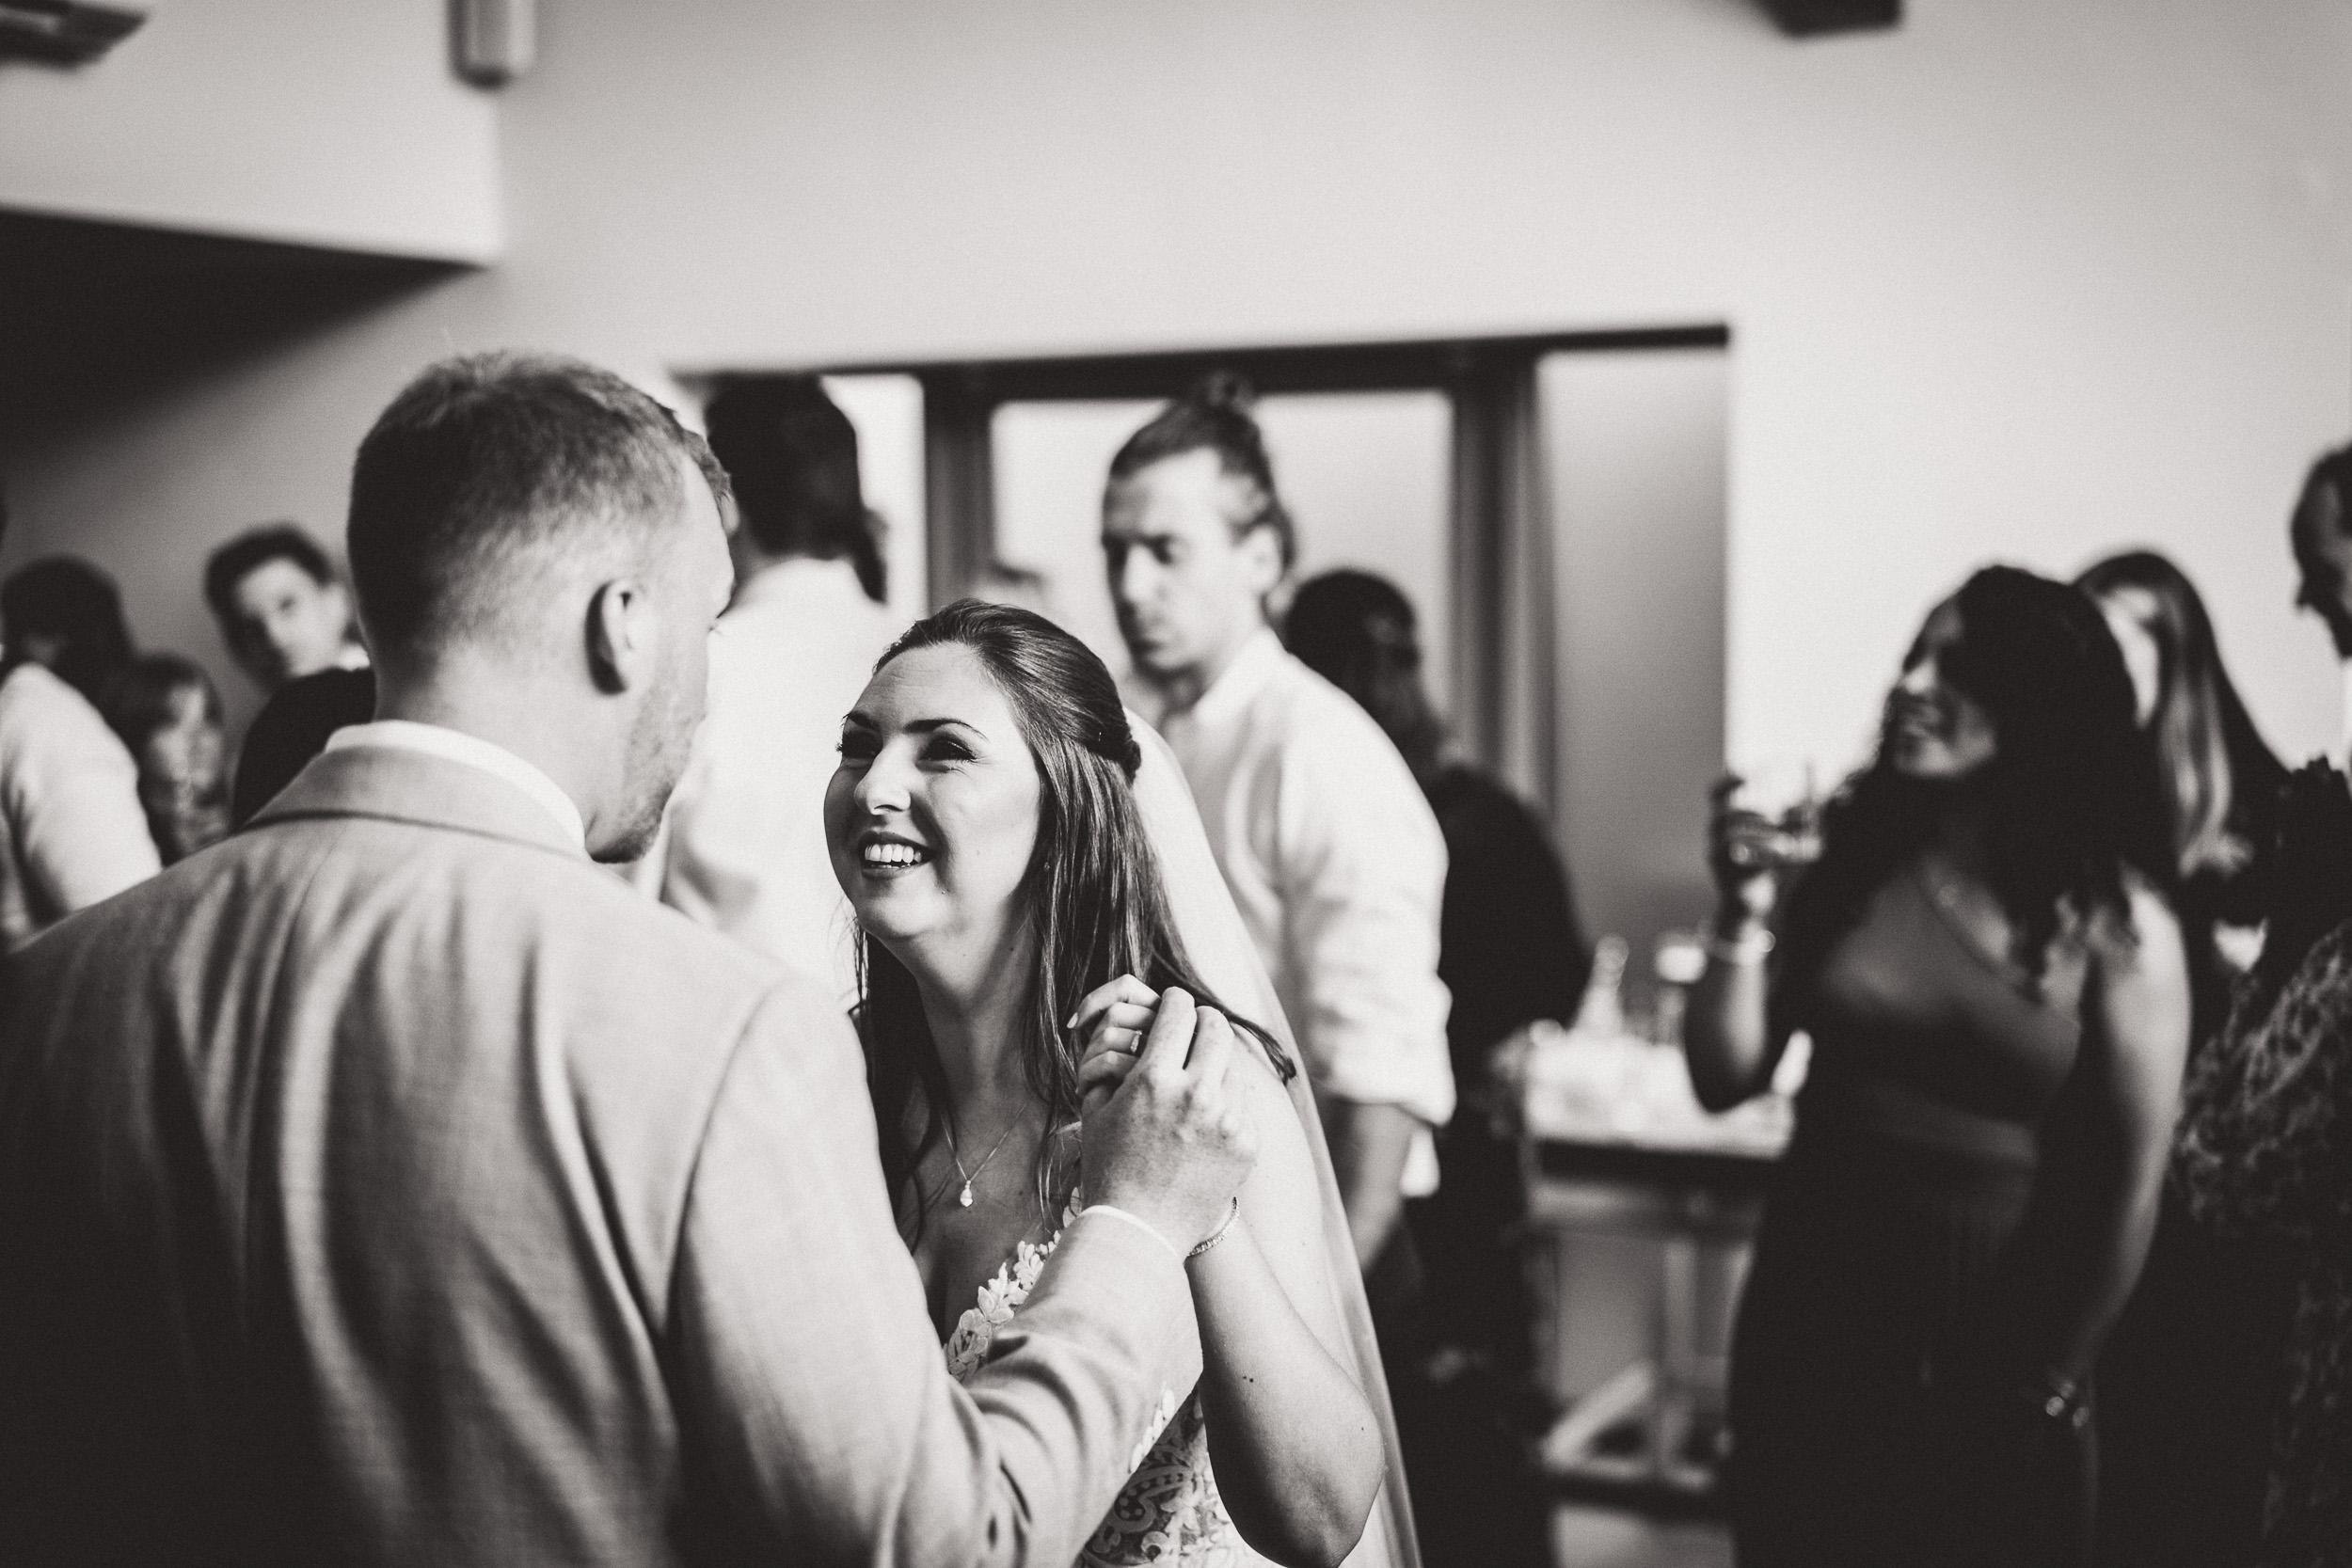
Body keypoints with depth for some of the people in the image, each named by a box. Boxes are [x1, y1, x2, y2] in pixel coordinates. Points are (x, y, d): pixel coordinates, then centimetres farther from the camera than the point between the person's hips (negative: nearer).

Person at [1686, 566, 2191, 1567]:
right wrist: (1745, 913, -14)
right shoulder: (1847, 859, -2)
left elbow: (2132, 1180, -4)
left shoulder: (2116, 919, -9)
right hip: (1810, 1325, 3)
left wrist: (2049, 1389, 0)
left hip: (1996, 1351, -2)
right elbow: (1723, 1082, 0)